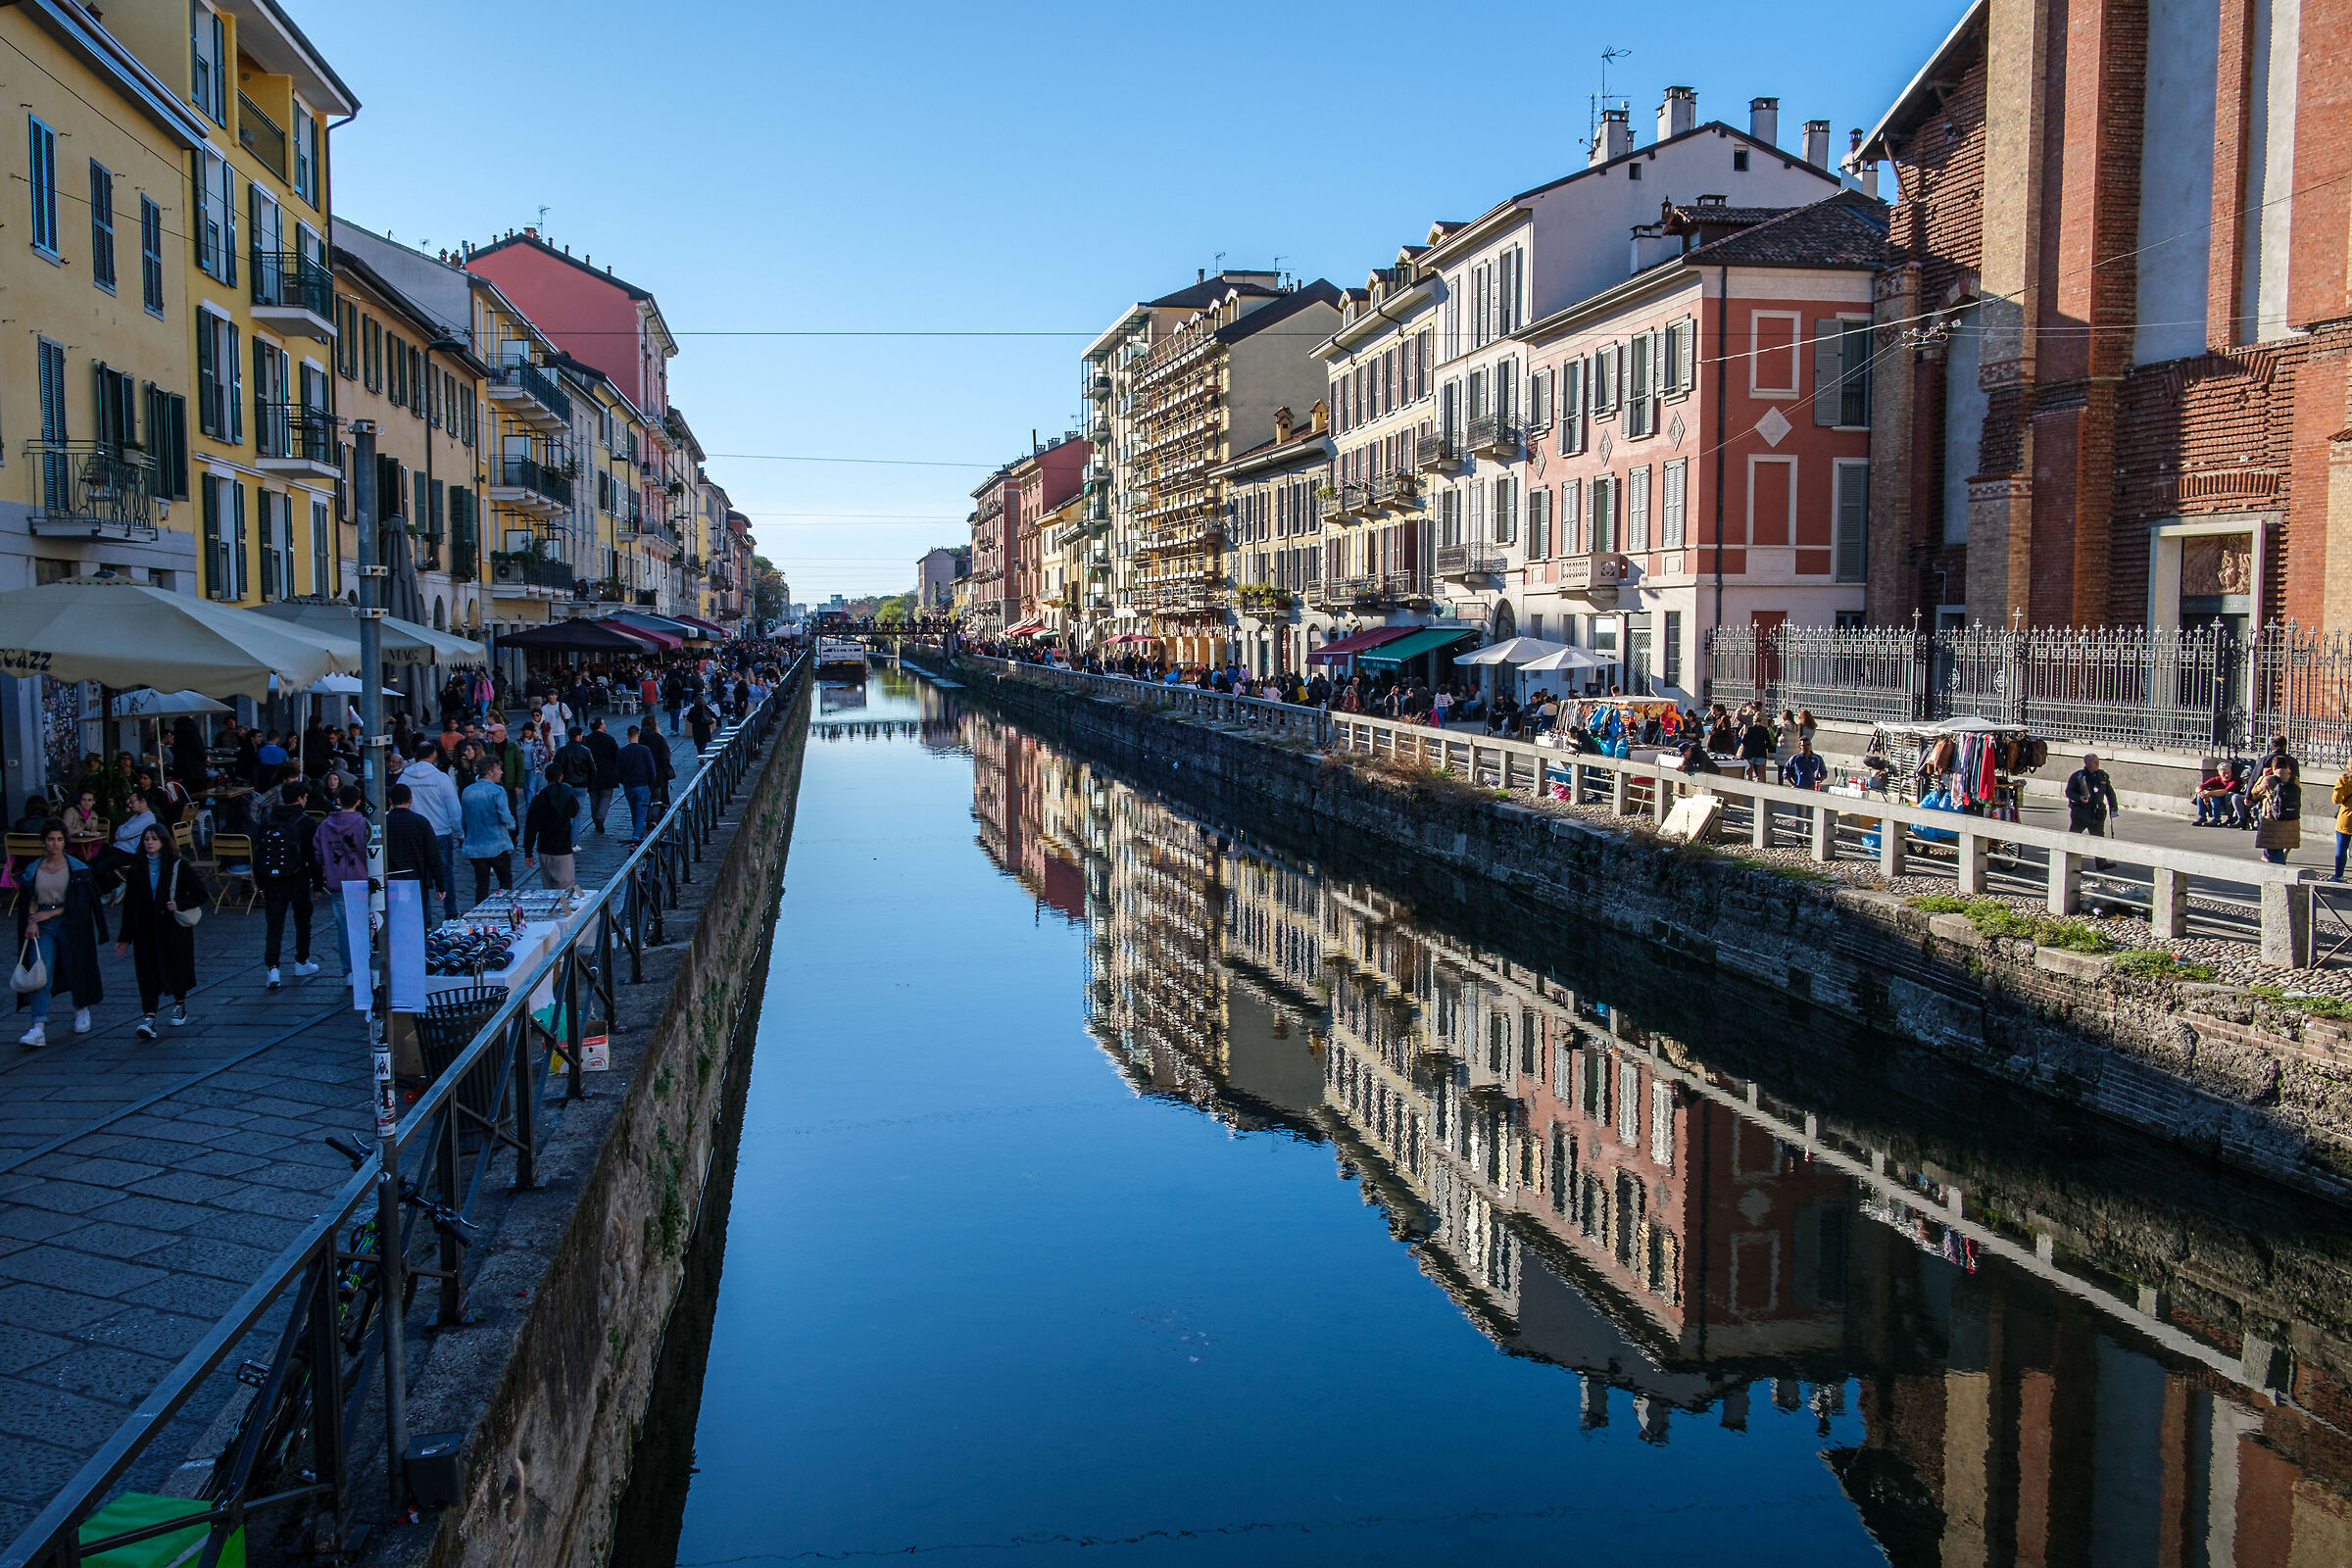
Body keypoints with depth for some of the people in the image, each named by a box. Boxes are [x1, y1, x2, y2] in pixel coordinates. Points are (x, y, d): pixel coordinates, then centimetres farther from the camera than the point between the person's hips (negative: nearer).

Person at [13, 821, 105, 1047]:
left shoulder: (77, 869, -2)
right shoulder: (32, 871, 6)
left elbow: (81, 903, -6)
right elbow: (29, 902, 7)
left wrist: (50, 913, -11)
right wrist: (31, 922, -11)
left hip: (70, 925, -1)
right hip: (42, 928, 1)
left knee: (76, 968, 7)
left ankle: (82, 1011, 35)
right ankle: (39, 1028, -21)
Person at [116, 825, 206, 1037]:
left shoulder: (177, 866, -3)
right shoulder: (137, 869, 6)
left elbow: (200, 892, 0)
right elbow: (129, 904, 8)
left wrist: (180, 904, -16)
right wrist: (125, 936, 7)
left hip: (173, 927, -2)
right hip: (146, 929, 2)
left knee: (176, 966, 8)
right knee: (147, 970, -7)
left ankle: (180, 1005, 32)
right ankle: (148, 1017, -12)